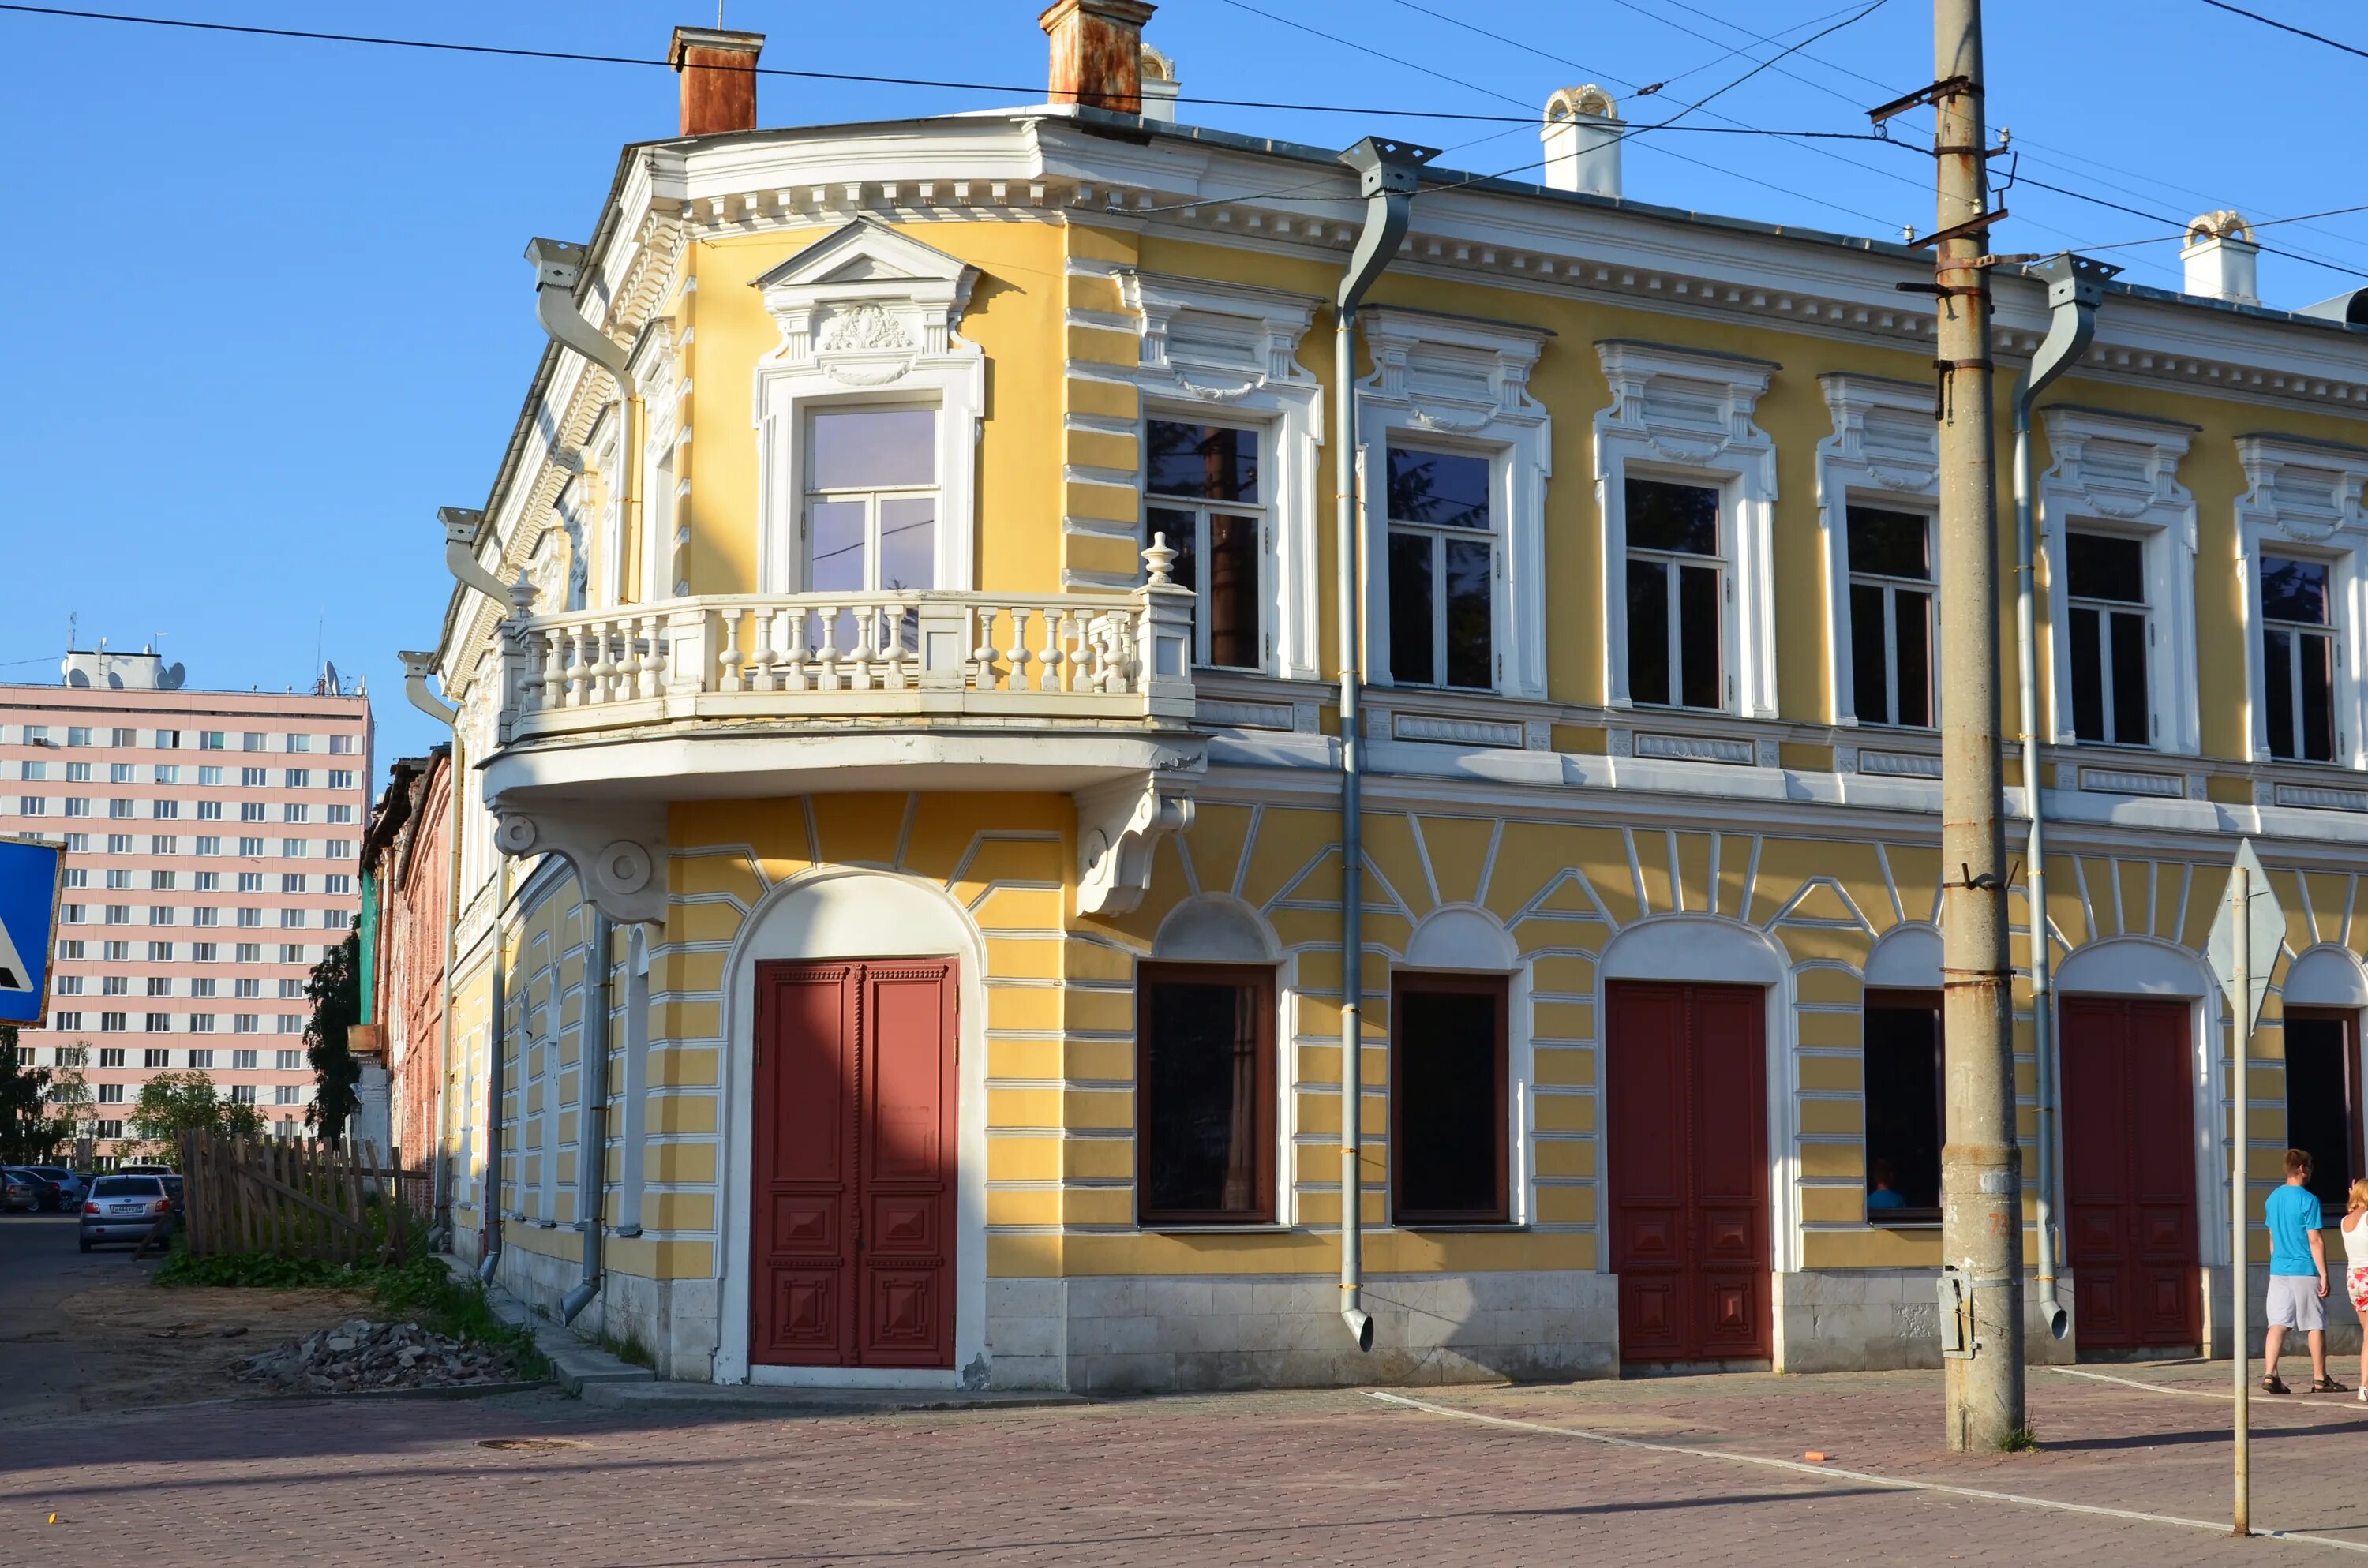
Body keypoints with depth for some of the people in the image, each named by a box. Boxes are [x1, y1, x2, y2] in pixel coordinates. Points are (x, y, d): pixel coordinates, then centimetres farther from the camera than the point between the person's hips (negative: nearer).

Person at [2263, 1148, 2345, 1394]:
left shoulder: (2272, 1199, 9)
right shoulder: (2308, 1200, -12)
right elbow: (2315, 1240, -13)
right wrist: (2324, 1274, -10)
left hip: (2278, 1271, 6)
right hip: (2305, 1271, -6)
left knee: (2278, 1324, 2)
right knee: (2315, 1325, 5)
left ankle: (2269, 1375, -7)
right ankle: (2320, 1380, 10)